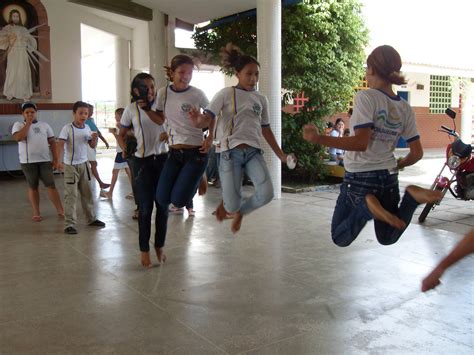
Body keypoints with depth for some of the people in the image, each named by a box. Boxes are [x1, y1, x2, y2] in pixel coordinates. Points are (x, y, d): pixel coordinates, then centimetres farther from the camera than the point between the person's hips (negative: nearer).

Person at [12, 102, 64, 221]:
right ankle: (36, 213, 15)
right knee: (32, 187, 7)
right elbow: (18, 138, -18)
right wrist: (28, 123, -13)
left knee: (51, 185, 0)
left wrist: (56, 159, 1)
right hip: (28, 162, -1)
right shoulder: (18, 125, 2)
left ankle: (61, 210, 5)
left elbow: (52, 142, 9)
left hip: (45, 160, 1)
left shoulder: (44, 125, 9)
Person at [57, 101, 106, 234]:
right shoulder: (67, 128, -13)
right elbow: (60, 145, -21)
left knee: (87, 193, 15)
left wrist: (94, 138, -10)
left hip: (83, 164, 6)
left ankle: (91, 218, 28)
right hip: (70, 165, -6)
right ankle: (70, 224, 1)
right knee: (71, 195, -4)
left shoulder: (87, 128, 4)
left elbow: (92, 146, 11)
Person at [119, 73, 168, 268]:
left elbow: (163, 122, -17)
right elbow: (122, 134, 8)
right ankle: (144, 250, 15)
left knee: (163, 205, 7)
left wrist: (147, 107, -17)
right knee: (145, 208, 1)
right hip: (142, 161, -2)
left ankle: (160, 246, 24)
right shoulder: (131, 109, -1)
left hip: (162, 159, 2)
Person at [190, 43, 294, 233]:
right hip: (231, 153, -4)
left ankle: (240, 212, 17)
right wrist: (198, 120, -36)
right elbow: (207, 117, -11)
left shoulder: (261, 99, 13)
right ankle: (226, 204, 32)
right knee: (232, 205, -10)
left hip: (253, 152, 4)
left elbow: (266, 130, 19)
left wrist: (281, 155, 16)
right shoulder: (226, 94, 0)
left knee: (266, 194, -18)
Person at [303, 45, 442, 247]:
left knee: (340, 238, 10)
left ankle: (367, 206, -18)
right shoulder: (405, 109, 5)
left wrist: (318, 139, -23)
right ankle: (412, 197, -5)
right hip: (389, 178, 5)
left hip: (359, 178, -5)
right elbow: (417, 154, 5)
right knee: (387, 238, 22)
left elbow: (360, 143, -24)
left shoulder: (366, 97, -14)